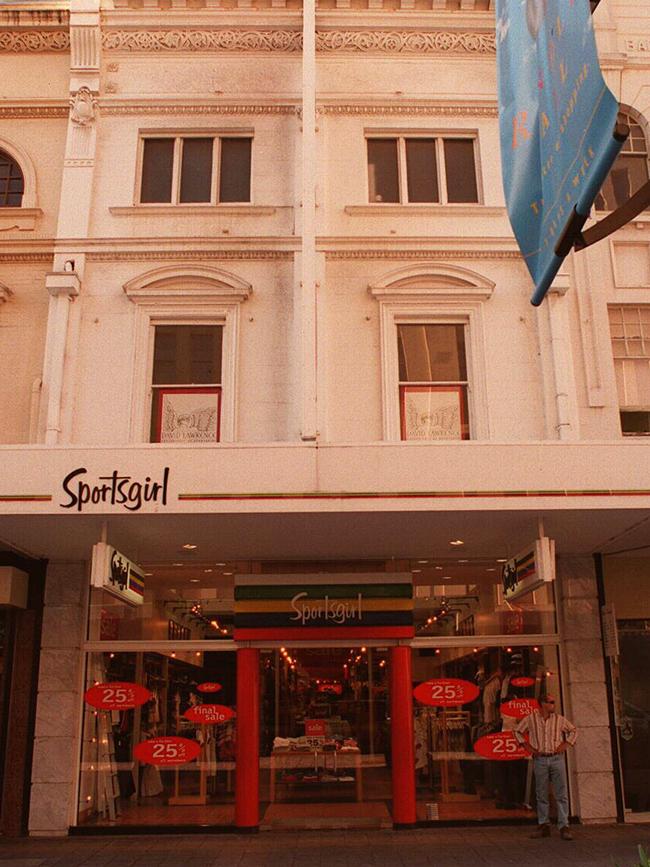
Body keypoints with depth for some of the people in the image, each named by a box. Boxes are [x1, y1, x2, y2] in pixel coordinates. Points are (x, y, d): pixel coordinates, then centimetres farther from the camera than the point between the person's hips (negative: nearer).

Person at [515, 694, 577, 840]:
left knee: (561, 794, -3)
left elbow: (573, 731, 17)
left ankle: (564, 827, 0)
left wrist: (566, 744, 4)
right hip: (540, 760, 0)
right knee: (541, 794, 5)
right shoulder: (530, 719, 1)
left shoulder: (559, 719, 5)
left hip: (557, 758, 0)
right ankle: (544, 825, 15)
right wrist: (526, 746, 4)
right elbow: (517, 732, 13)